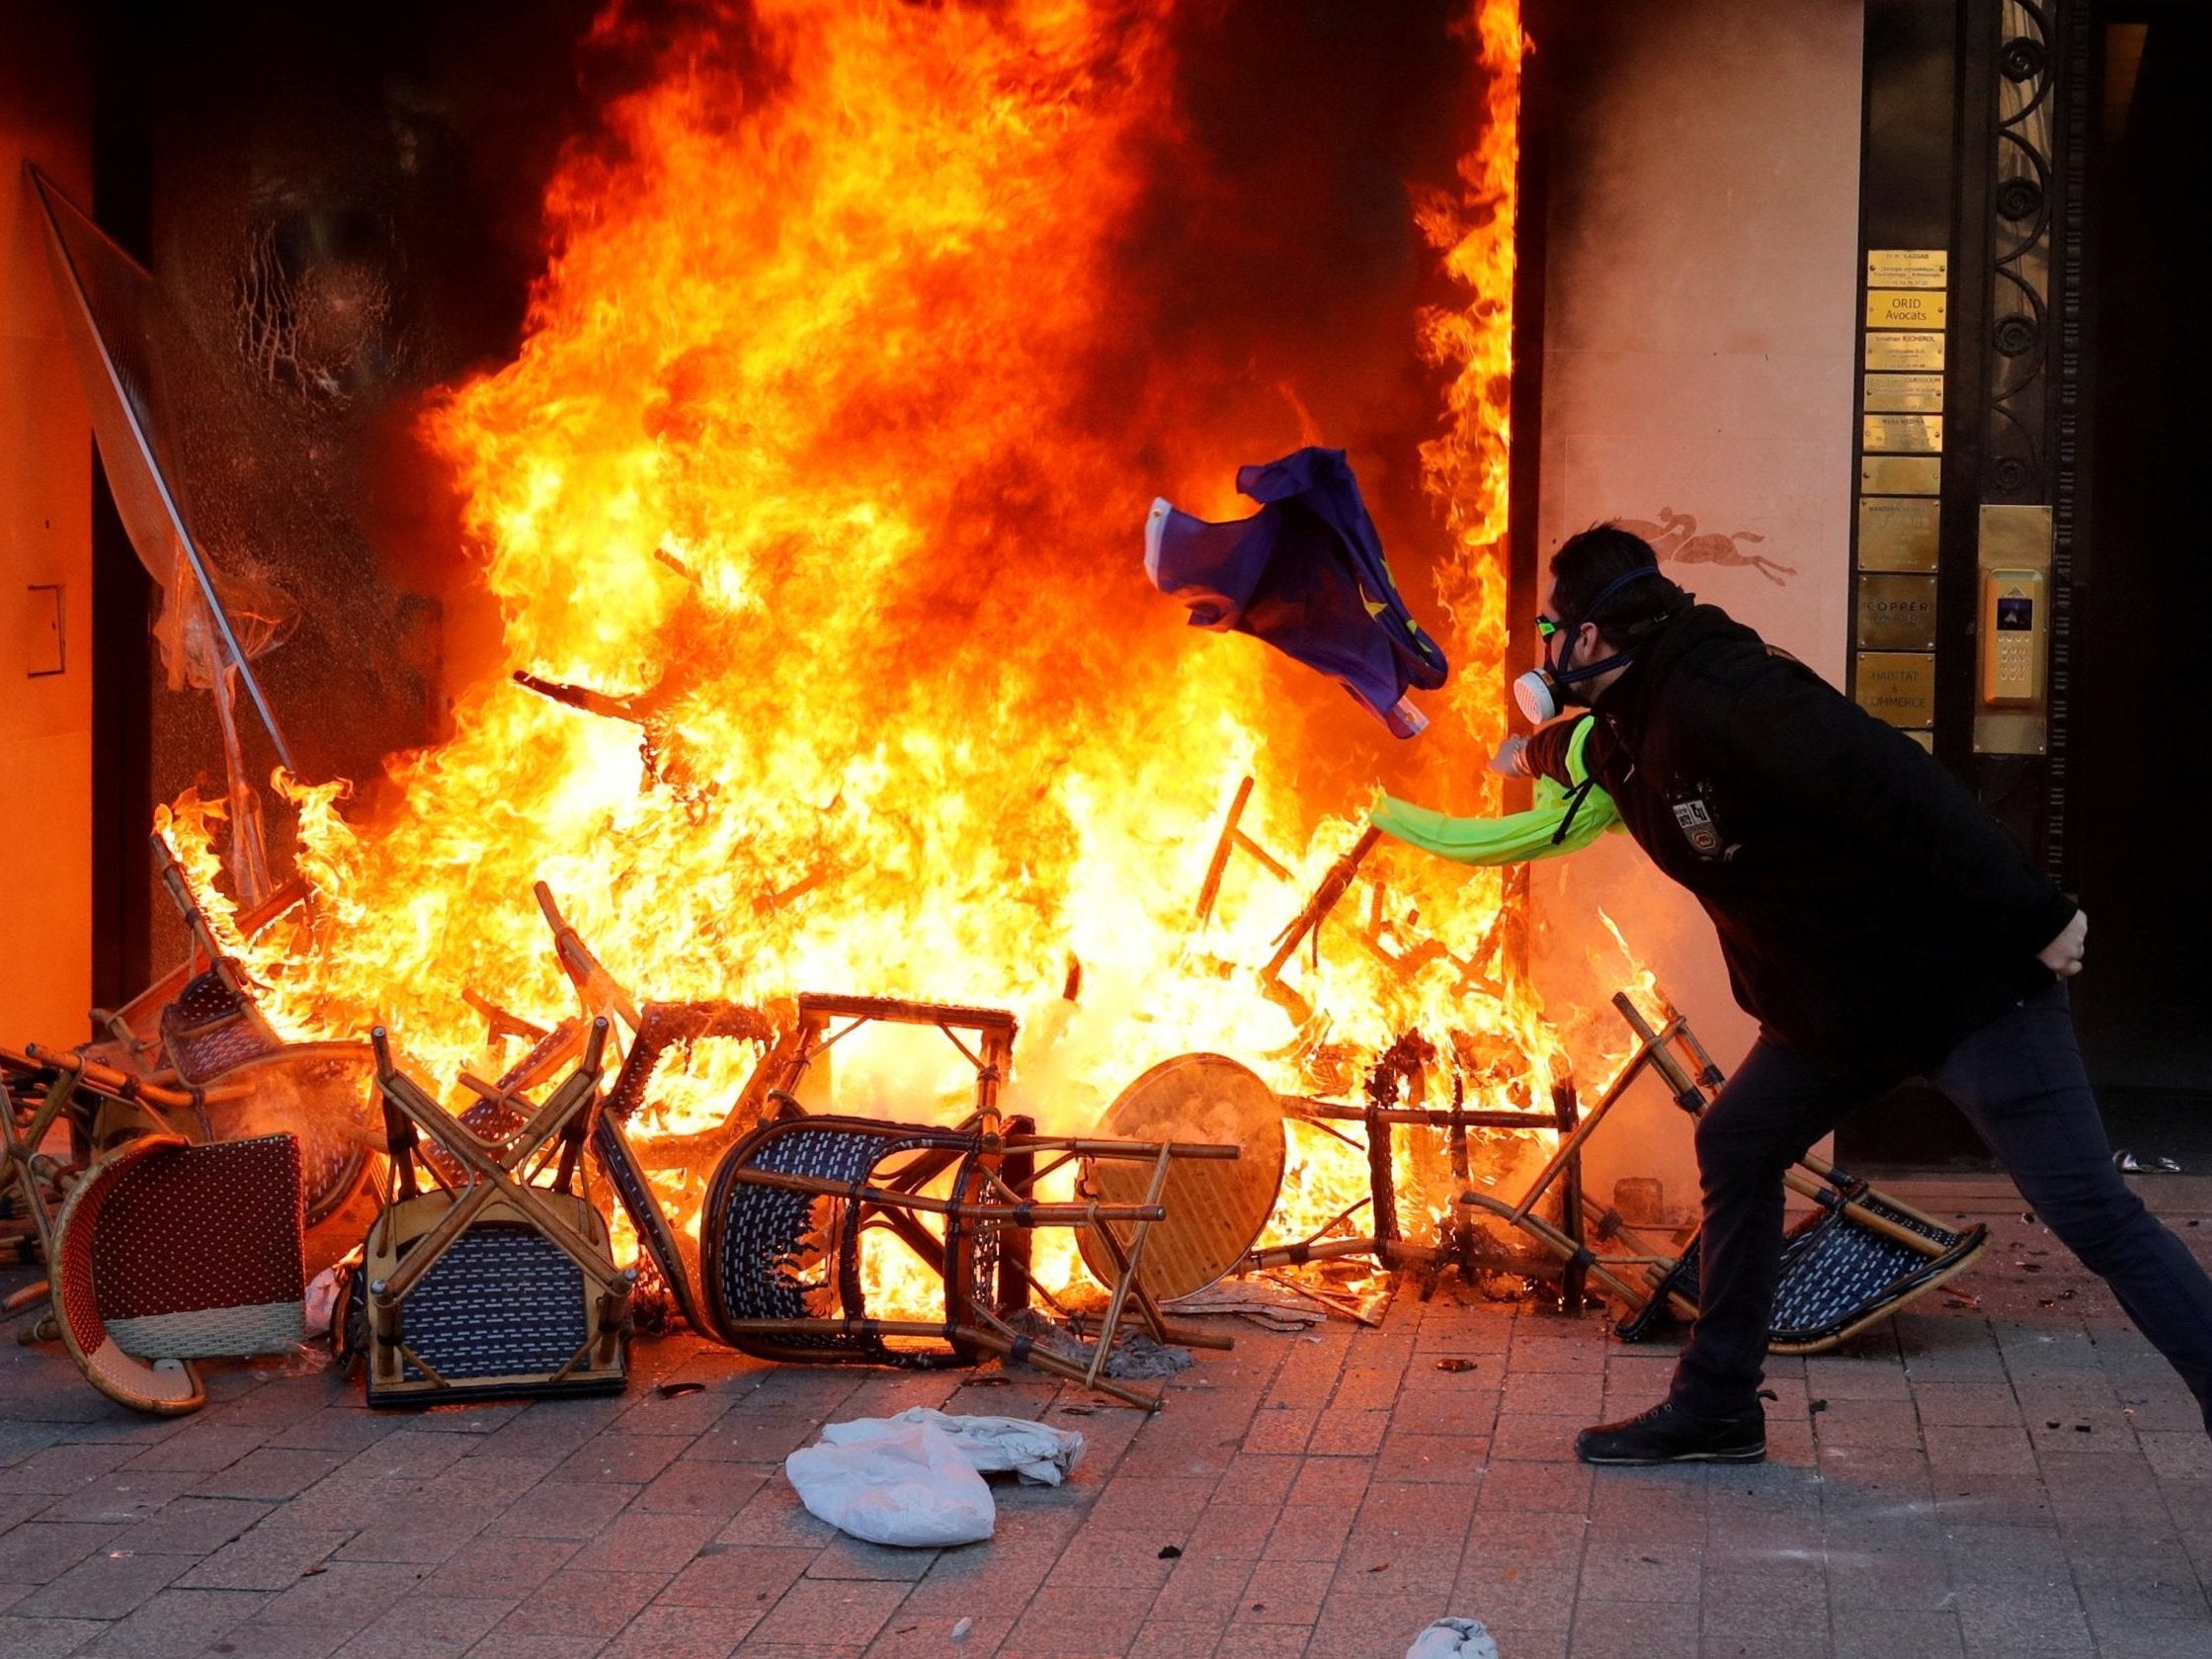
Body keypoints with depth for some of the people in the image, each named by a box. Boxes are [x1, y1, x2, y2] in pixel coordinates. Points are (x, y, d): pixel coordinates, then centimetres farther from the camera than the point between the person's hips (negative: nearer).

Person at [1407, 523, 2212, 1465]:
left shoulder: (1715, 695, -22)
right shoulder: (1624, 732, 8)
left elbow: (1893, 784, -30)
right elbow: (1586, 751, 36)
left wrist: (2032, 917, -32)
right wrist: (1539, 752, 56)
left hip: (1962, 986, -10)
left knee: (2088, 1211, -11)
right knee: (1736, 1149, 12)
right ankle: (1715, 1412, 22)